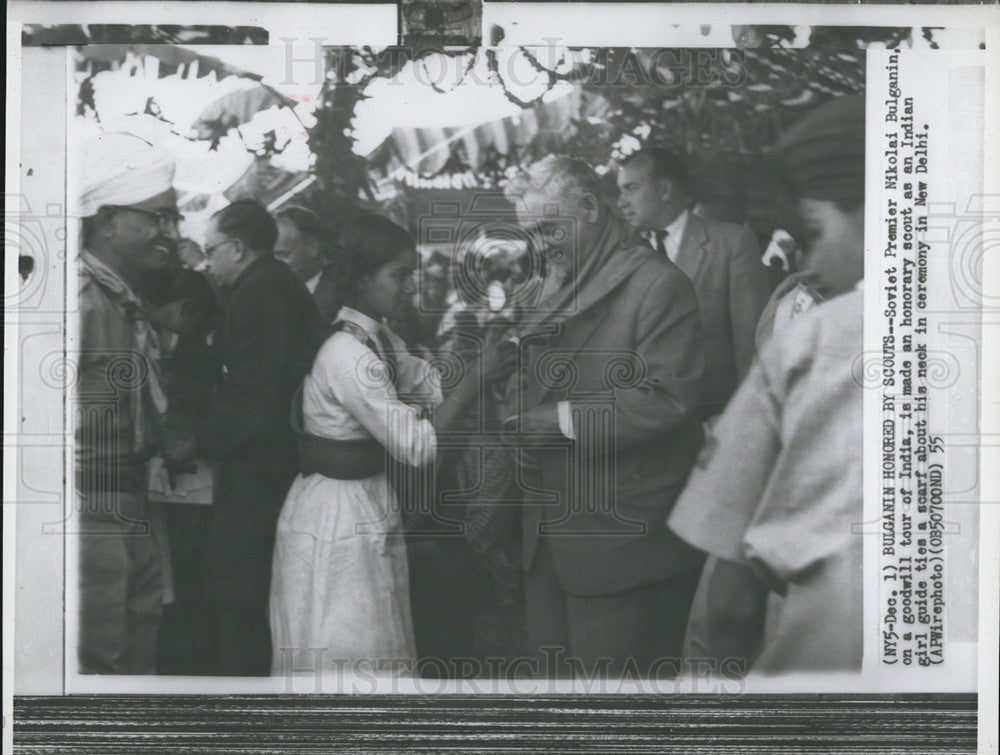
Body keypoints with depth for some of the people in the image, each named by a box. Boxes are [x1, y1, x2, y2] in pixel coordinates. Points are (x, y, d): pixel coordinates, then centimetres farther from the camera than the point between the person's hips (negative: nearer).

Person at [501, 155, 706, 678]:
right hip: (549, 534, 8)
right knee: (554, 669, 14)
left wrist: (565, 419, -19)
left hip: (620, 539, -8)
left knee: (612, 673, 0)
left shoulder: (657, 286, -12)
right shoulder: (555, 287, 15)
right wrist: (517, 410, -2)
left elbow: (666, 398, -20)